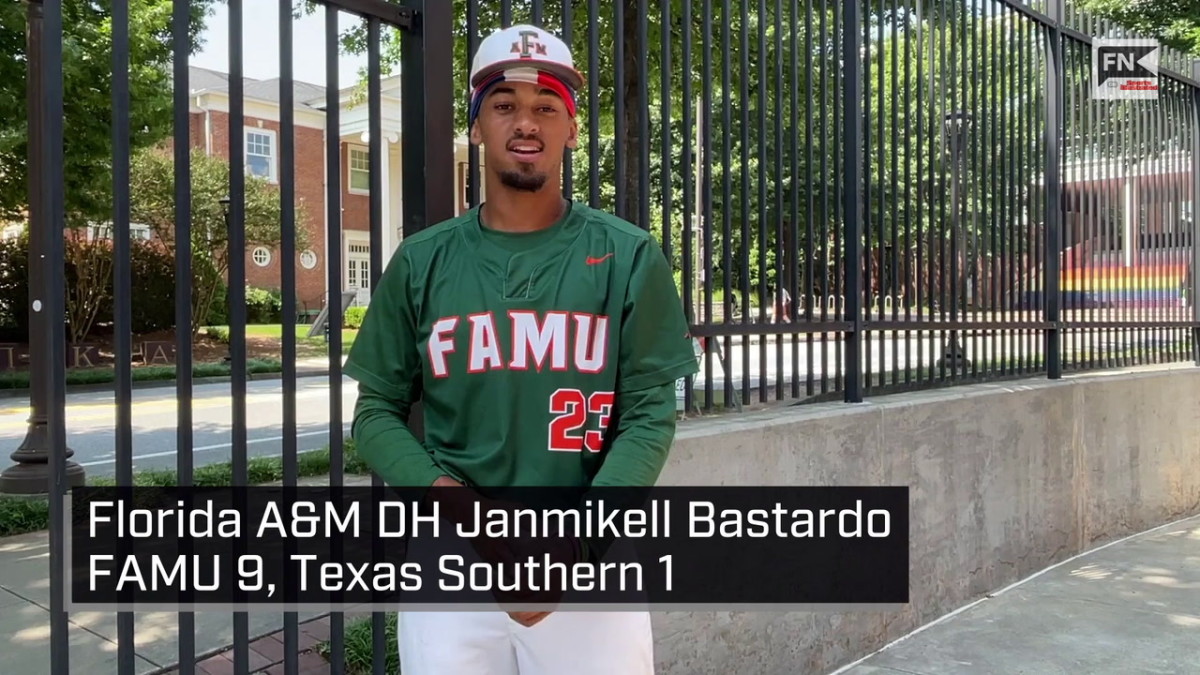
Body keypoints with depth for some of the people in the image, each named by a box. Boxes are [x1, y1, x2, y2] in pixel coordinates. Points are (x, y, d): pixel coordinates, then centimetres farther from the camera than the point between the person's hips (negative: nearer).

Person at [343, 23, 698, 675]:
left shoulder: (628, 257, 0)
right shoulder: (422, 261, 4)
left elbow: (649, 415, -4)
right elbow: (377, 410, 7)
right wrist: (439, 489, -12)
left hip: (594, 568, -1)